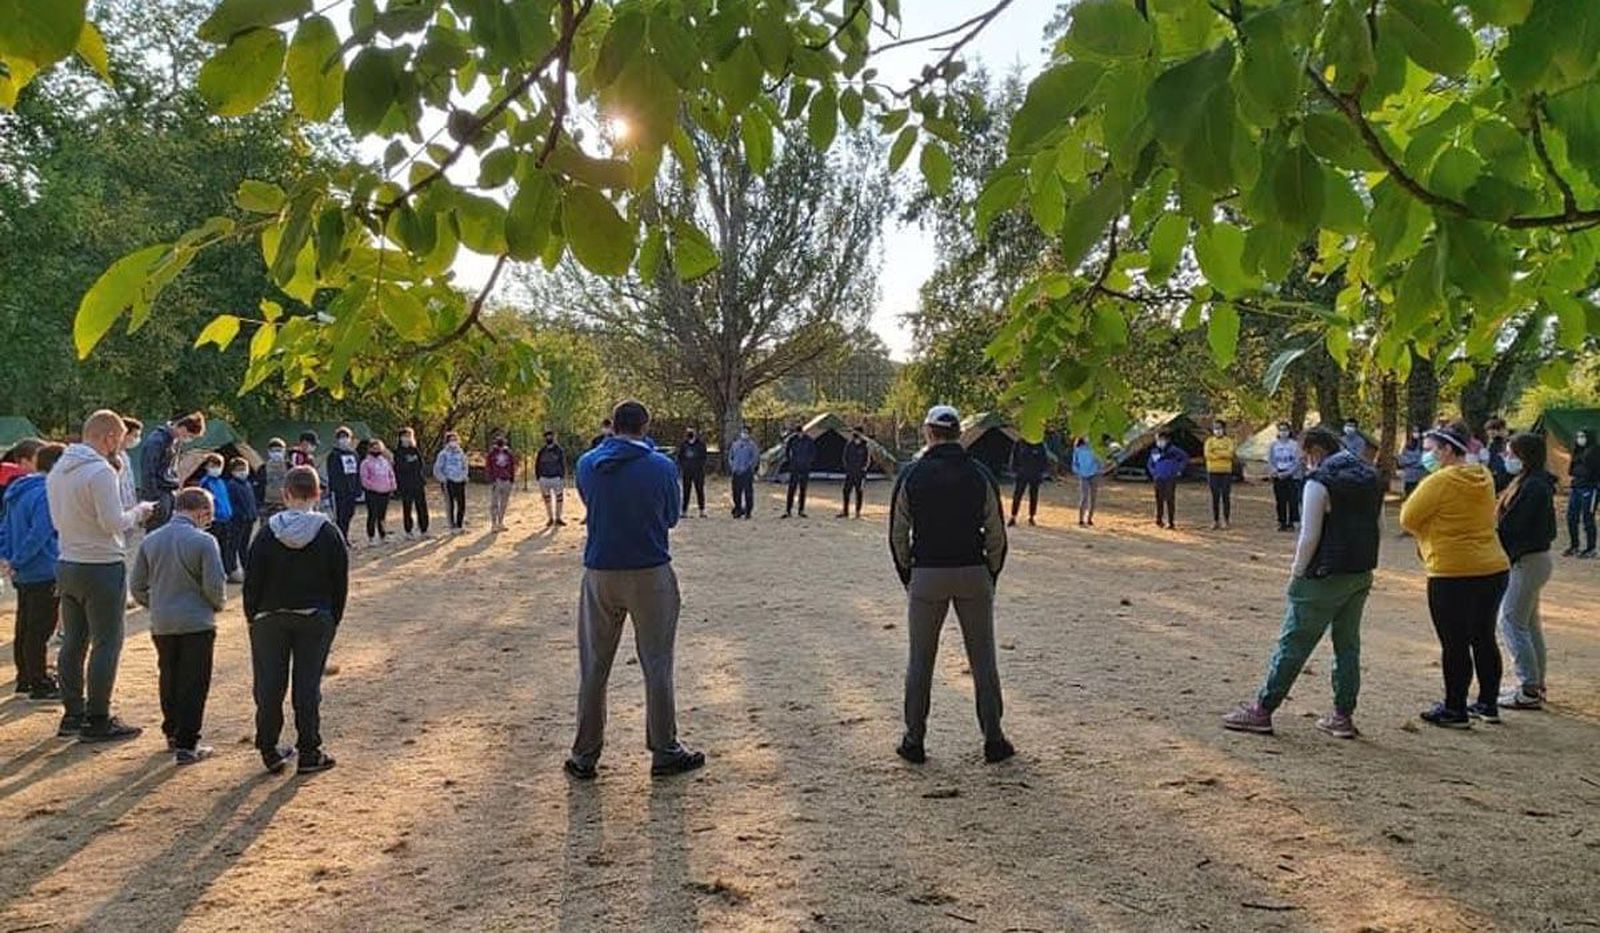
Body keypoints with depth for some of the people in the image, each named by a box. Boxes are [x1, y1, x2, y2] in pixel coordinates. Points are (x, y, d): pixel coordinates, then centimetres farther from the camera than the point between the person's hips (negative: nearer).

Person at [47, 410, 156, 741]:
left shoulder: (57, 470, 10)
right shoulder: (100, 471, -17)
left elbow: (58, 519, 17)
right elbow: (114, 523, -20)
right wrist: (138, 512, -1)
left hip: (67, 565, 9)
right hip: (102, 567, -9)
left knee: (73, 642, 15)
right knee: (106, 644, -1)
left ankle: (73, 713, 23)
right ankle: (97, 721, 2)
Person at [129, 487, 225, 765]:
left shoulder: (150, 541, 2)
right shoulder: (204, 542, -14)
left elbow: (137, 585, 7)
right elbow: (214, 586, -15)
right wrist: (218, 604, 6)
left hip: (161, 624, 5)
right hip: (196, 624, -5)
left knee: (168, 680, 19)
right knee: (193, 685, 2)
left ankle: (172, 733, 31)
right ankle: (186, 745, 3)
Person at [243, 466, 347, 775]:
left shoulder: (267, 534, -7)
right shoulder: (329, 534, -7)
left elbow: (252, 581, -3)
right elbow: (341, 583, -3)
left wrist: (252, 617, 7)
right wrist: (333, 619, 7)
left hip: (270, 619, 0)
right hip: (316, 619, 0)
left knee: (269, 685, 11)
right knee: (308, 685, 6)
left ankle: (269, 749, 17)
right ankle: (309, 752, 10)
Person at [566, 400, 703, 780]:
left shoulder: (587, 464, -3)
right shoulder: (662, 467, -10)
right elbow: (672, 517, 4)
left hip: (600, 574, 2)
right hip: (650, 575, -2)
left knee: (593, 667, 11)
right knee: (657, 665, 8)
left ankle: (584, 756, 17)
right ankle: (664, 751, 16)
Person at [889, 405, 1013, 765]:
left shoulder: (911, 476, -3)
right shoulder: (980, 476, -1)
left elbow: (898, 535, 0)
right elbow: (996, 536, 0)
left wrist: (908, 577, 11)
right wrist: (990, 577, 12)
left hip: (926, 575, 0)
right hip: (973, 574, 1)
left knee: (920, 661, 8)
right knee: (983, 660, 9)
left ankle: (914, 742, 12)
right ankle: (994, 741, 13)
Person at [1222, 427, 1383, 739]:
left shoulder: (1319, 481, -14)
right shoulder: (1371, 476, 10)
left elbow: (1310, 537, -16)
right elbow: (1371, 526, 12)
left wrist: (1297, 573, -6)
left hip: (1326, 577, -8)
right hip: (1362, 575, 8)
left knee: (1293, 644, -2)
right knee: (1348, 645, 14)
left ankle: (1262, 710, 4)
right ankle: (1343, 716, 18)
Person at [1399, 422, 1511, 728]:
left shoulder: (1440, 481, -15)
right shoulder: (1483, 478, 10)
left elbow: (1408, 519, -11)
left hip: (1454, 573, -8)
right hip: (1494, 568, 8)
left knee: (1454, 644, 1)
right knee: (1484, 638, 17)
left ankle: (1455, 710, 9)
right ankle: (1489, 704, 27)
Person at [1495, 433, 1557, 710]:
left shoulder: (1532, 487, -20)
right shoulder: (1538, 483, 12)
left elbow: (1510, 528, -23)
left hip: (1527, 560, -10)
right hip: (1534, 558, 10)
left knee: (1511, 622, -7)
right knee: (1529, 623, 17)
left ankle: (1530, 691, -5)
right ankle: (1536, 684, 25)